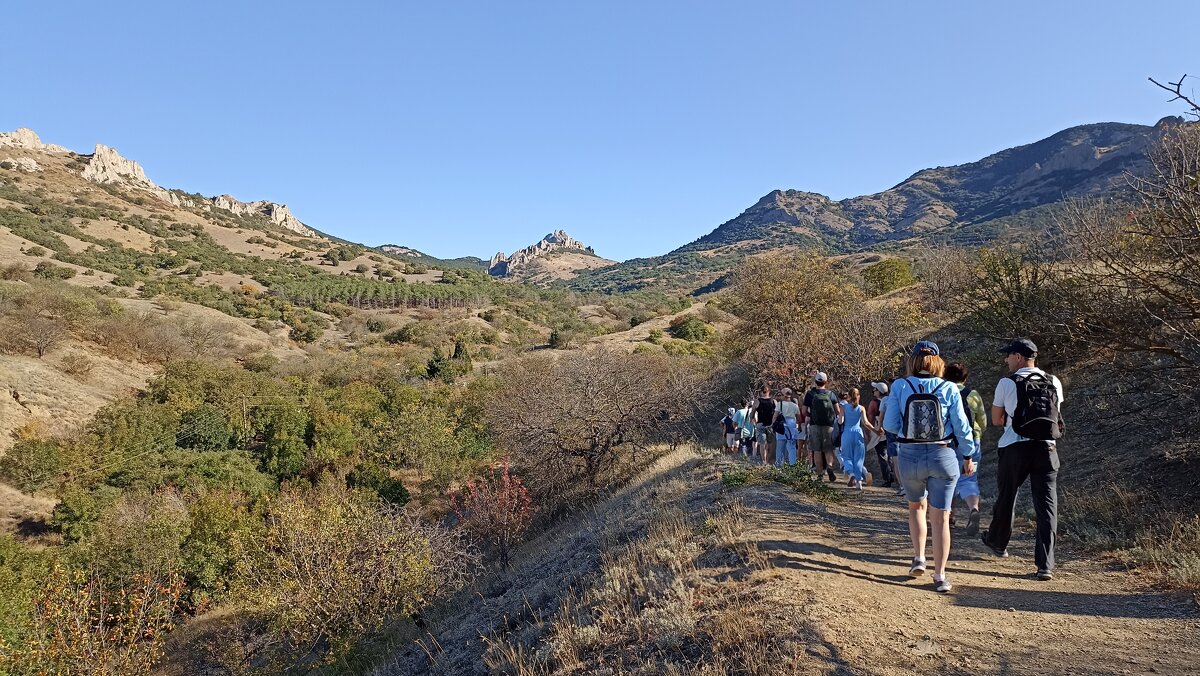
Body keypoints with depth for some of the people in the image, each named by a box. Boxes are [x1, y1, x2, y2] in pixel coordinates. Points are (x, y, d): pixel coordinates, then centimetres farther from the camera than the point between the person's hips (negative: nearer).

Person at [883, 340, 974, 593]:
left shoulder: (899, 386, -6)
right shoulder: (948, 389, -6)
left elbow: (890, 425, -5)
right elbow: (962, 427, -3)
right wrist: (968, 456, 10)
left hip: (910, 457, 1)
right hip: (943, 457, 0)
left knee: (916, 506, 25)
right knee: (940, 517, 7)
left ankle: (919, 559, 18)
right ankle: (940, 576, 8)